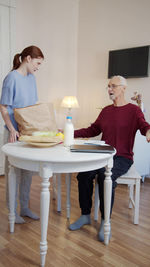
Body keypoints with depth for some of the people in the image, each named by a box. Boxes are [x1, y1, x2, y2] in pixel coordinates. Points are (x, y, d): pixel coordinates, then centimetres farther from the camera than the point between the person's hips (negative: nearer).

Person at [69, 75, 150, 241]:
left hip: (122, 158, -5)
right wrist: (71, 133, 11)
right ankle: (85, 215, -6)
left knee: (105, 175, -33)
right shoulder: (106, 111, 18)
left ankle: (105, 221, -17)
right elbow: (93, 130, 20)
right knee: (84, 173, -22)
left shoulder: (133, 110, 1)